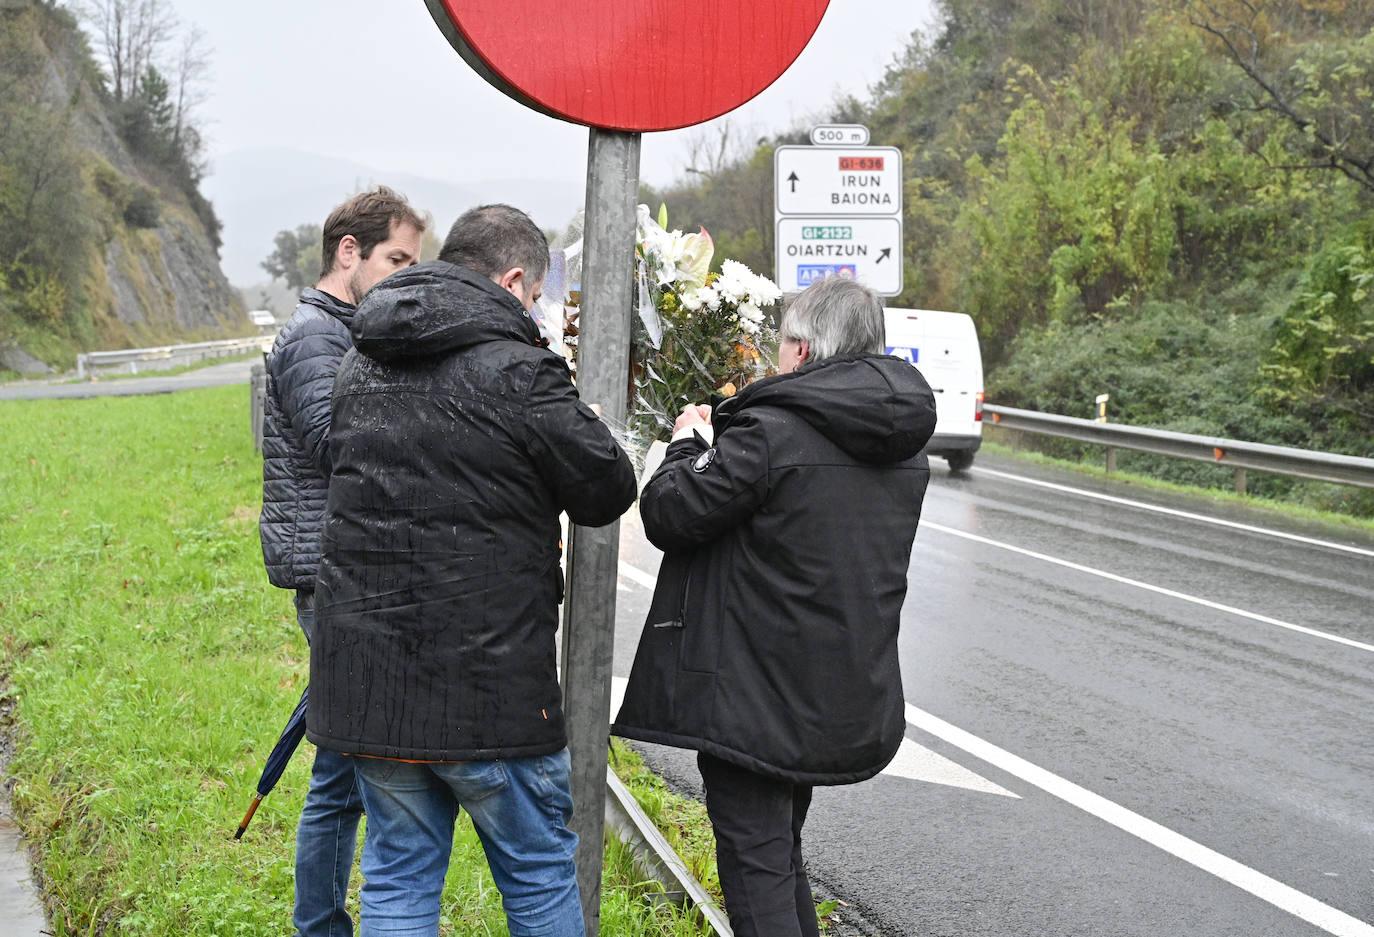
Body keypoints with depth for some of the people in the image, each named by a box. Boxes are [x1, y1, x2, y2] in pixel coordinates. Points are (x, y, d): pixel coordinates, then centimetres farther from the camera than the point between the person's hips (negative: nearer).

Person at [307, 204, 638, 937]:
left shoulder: (361, 366, 10)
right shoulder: (516, 371, -12)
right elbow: (608, 491, -6)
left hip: (363, 677, 6)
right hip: (487, 682, -6)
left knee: (398, 877, 15)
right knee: (540, 875, 11)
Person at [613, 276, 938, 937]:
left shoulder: (771, 433, -19)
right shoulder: (905, 454, 7)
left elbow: (672, 514, -14)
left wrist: (688, 445, 5)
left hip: (754, 696, -8)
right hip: (848, 702, 8)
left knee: (755, 864, -1)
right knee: (782, 853, 23)